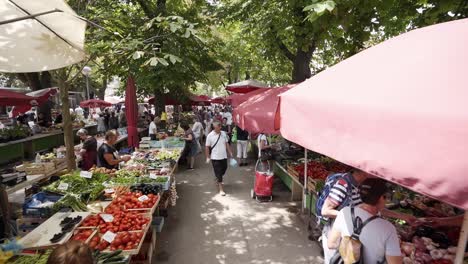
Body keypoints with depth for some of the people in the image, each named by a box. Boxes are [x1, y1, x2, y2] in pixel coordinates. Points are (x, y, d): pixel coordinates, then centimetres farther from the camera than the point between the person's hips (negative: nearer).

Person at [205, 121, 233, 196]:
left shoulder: (224, 133, 1)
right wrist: (208, 157, -7)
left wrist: (230, 153, 8)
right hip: (215, 158, -5)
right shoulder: (210, 136, -11)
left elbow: (227, 144, 9)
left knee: (224, 170, 18)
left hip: (224, 156, 5)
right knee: (218, 173, -1)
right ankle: (221, 189, 7)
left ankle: (218, 179, 47)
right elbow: (207, 147, -6)